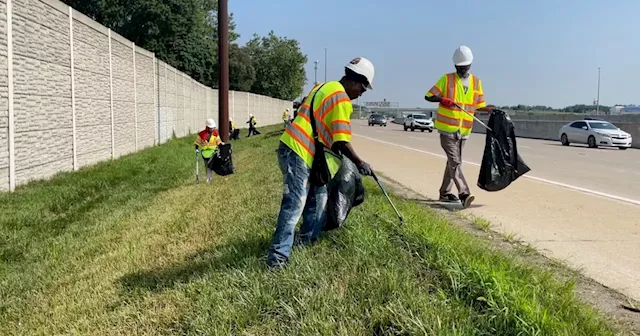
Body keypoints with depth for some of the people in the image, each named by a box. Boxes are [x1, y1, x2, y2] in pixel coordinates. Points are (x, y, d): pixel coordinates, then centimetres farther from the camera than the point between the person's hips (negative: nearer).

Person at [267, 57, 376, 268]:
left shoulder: (325, 87, 18)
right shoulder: (342, 99, -11)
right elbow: (341, 142, -15)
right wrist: (360, 163, -2)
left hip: (294, 148, 10)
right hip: (298, 152, -10)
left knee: (319, 195, 19)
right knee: (295, 204, -12)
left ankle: (308, 239, 29)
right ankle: (278, 256, -11)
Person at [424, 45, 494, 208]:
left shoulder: (477, 82, 9)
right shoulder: (447, 79, -3)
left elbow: (479, 105, 14)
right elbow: (428, 96, -3)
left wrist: (491, 110, -6)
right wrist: (442, 99, -21)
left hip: (464, 130, 5)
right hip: (447, 128, -5)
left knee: (454, 161, 12)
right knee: (455, 161, -13)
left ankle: (445, 193, 23)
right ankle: (464, 194, -20)